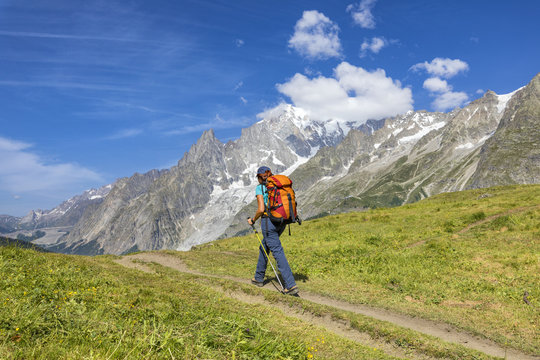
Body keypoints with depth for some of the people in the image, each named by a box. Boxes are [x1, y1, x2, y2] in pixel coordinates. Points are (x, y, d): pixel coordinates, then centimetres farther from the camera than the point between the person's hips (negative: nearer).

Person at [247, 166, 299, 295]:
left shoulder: (259, 188, -5)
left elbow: (261, 209, -15)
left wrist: (253, 220, 2)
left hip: (268, 222, -7)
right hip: (281, 222, 7)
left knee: (278, 252, -7)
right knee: (264, 247, 24)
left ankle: (291, 285, -12)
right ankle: (259, 278, 35)